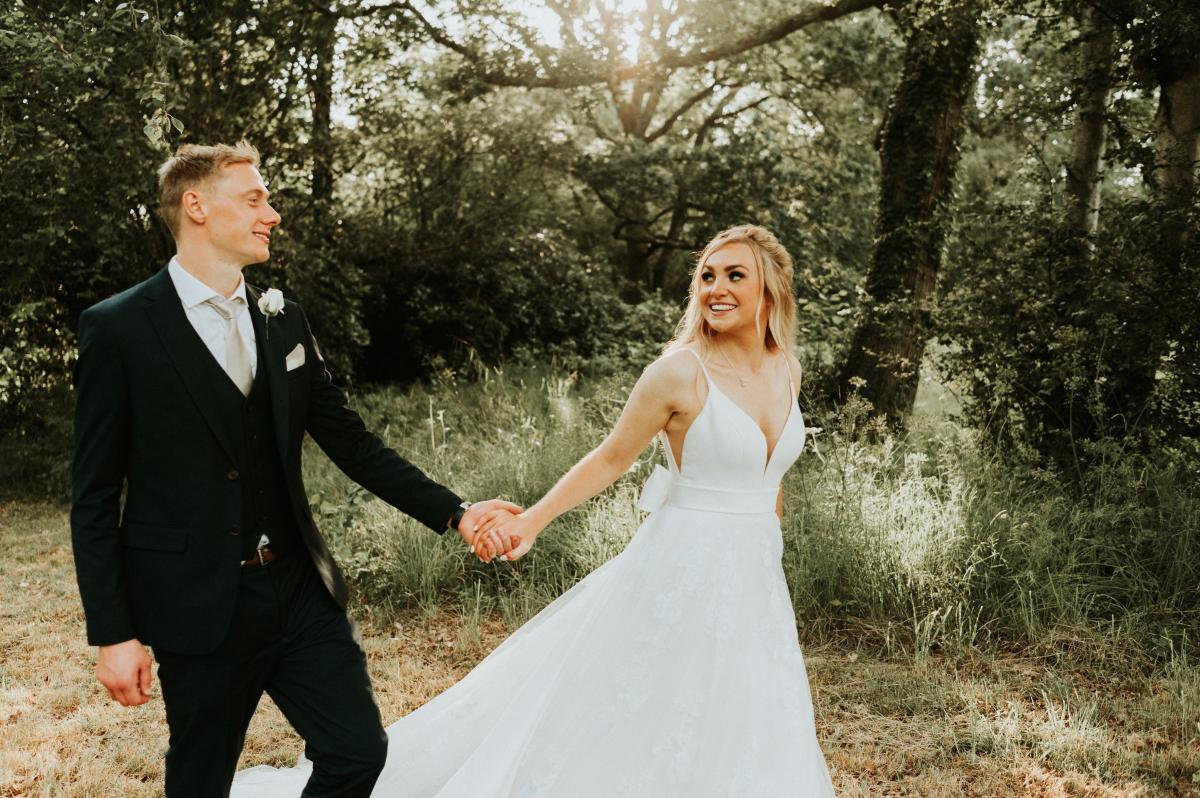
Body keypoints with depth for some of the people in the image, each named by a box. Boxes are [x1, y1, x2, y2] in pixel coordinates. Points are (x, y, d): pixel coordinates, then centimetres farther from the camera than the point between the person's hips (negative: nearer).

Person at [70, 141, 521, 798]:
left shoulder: (284, 320, 8)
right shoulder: (119, 329, -7)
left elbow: (351, 442, 10)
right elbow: (94, 498, -6)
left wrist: (454, 513, 1)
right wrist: (112, 634, -10)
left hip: (300, 589, 5)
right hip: (201, 607, -4)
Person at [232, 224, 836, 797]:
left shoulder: (784, 368, 4)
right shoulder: (680, 371, -14)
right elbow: (610, 459, -6)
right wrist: (530, 522, -13)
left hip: (754, 581, 6)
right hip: (684, 575, -6)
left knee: (740, 748, 12)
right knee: (636, 734, 1)